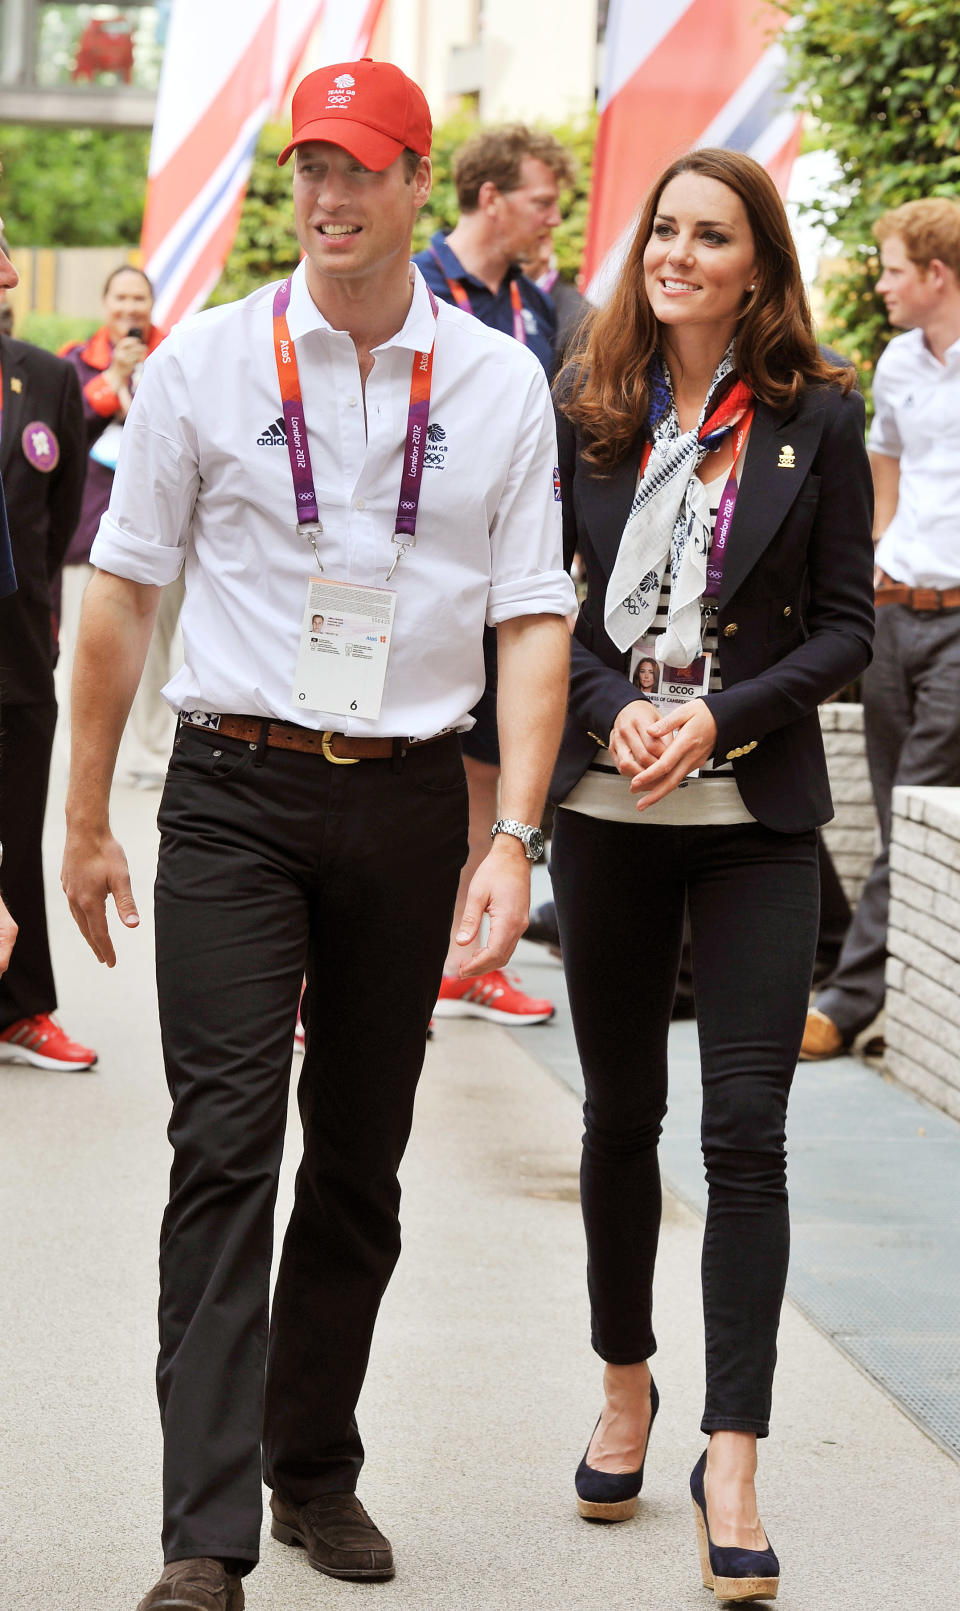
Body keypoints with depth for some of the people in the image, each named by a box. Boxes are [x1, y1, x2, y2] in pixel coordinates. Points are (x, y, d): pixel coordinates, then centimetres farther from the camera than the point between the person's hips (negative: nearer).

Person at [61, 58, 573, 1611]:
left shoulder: (502, 385, 3)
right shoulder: (206, 364, 0)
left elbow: (533, 620, 3)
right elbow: (121, 593, 5)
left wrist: (514, 838, -6)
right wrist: (87, 818, 4)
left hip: (408, 799, 2)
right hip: (237, 792, -2)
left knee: (361, 1158, 10)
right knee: (227, 1148, -11)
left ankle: (315, 1469, 26)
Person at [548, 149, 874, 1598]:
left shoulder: (816, 416, -1)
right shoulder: (589, 407, 5)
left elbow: (847, 622, -1)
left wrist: (722, 719, -14)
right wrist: (609, 709, -10)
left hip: (756, 812, -2)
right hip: (608, 808, 2)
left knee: (745, 1131, -7)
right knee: (620, 1116, 12)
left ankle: (732, 1454, -4)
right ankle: (626, 1384, 31)